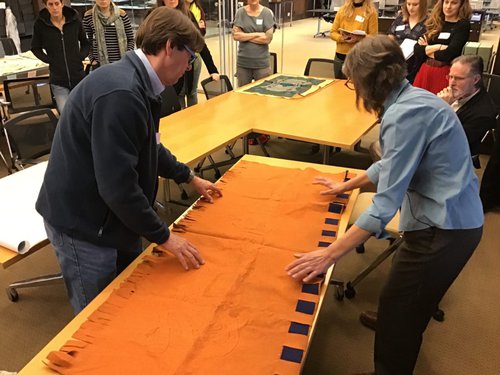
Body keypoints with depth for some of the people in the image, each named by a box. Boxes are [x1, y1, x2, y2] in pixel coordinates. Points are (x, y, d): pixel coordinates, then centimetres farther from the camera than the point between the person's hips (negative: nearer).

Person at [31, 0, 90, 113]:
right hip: (58, 81, -1)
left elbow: (86, 43, 15)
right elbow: (35, 48, 11)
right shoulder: (40, 24, -3)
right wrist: (49, 60, -3)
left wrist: (80, 57, -1)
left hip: (79, 77, 1)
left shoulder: (75, 20, 0)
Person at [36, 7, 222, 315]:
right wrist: (163, 237, -19)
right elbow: (118, 186, -30)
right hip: (82, 223, -9)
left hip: (109, 216, 9)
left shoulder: (138, 84, 3)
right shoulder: (120, 94, -30)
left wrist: (190, 177, 25)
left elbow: (150, 148, 19)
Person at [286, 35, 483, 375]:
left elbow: (385, 205, -27)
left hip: (444, 229, -10)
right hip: (454, 219, 10)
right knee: (407, 306, 28)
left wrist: (329, 255, -25)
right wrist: (346, 186, 28)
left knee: (397, 313, 6)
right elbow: (393, 165, 19)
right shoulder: (412, 99, 5)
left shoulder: (406, 114, -23)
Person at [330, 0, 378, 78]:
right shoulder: (342, 10, 7)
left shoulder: (371, 12, -1)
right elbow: (332, 32, 7)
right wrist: (342, 38, -14)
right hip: (340, 56, 3)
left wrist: (358, 39, -22)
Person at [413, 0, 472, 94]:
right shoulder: (433, 23, 11)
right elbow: (417, 50, 1)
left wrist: (427, 50, -2)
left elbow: (449, 53, -15)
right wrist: (438, 47, -11)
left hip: (446, 73, -4)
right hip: (425, 71, 4)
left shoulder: (463, 25, -2)